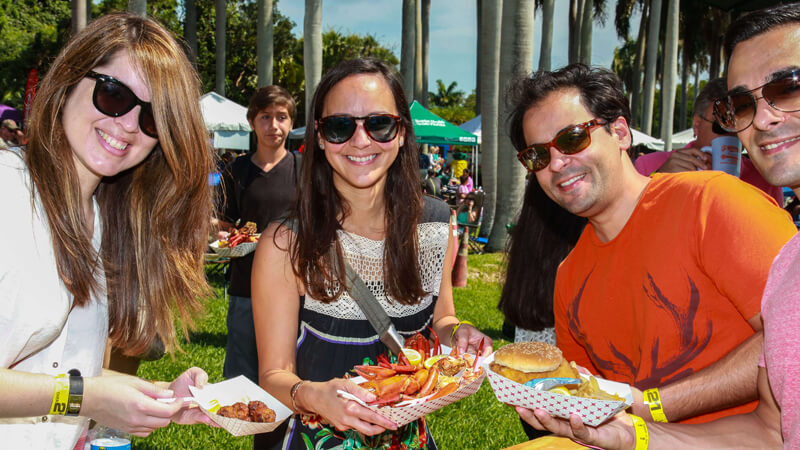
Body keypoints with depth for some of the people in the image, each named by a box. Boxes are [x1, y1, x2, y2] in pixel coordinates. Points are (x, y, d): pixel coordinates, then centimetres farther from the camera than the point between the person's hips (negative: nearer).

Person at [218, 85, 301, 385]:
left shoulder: (303, 169, 3)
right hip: (246, 287, 1)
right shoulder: (237, 171, 6)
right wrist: (224, 238, -10)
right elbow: (226, 225, 12)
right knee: (240, 376, 8)